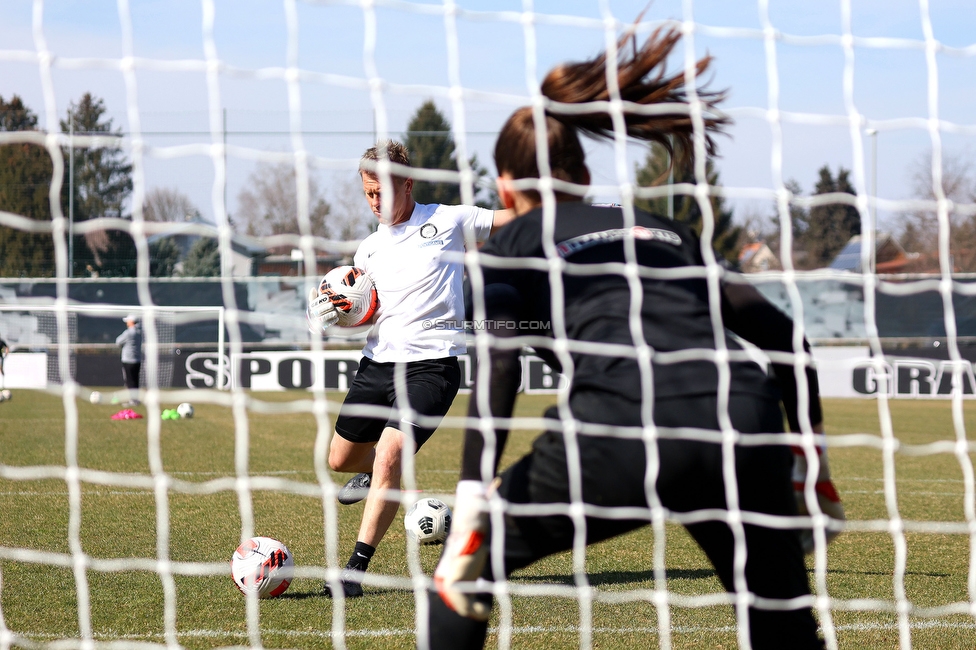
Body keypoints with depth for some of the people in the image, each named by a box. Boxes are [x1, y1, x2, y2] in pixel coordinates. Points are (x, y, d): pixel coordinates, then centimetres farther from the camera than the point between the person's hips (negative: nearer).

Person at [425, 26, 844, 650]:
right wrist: (810, 450, 29)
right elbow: (779, 331, 24)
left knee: (465, 571, 17)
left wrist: (472, 500, -6)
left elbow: (500, 361, 1)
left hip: (620, 426, -4)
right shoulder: (666, 229, 33)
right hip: (745, 421, 4)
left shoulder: (515, 241, 20)